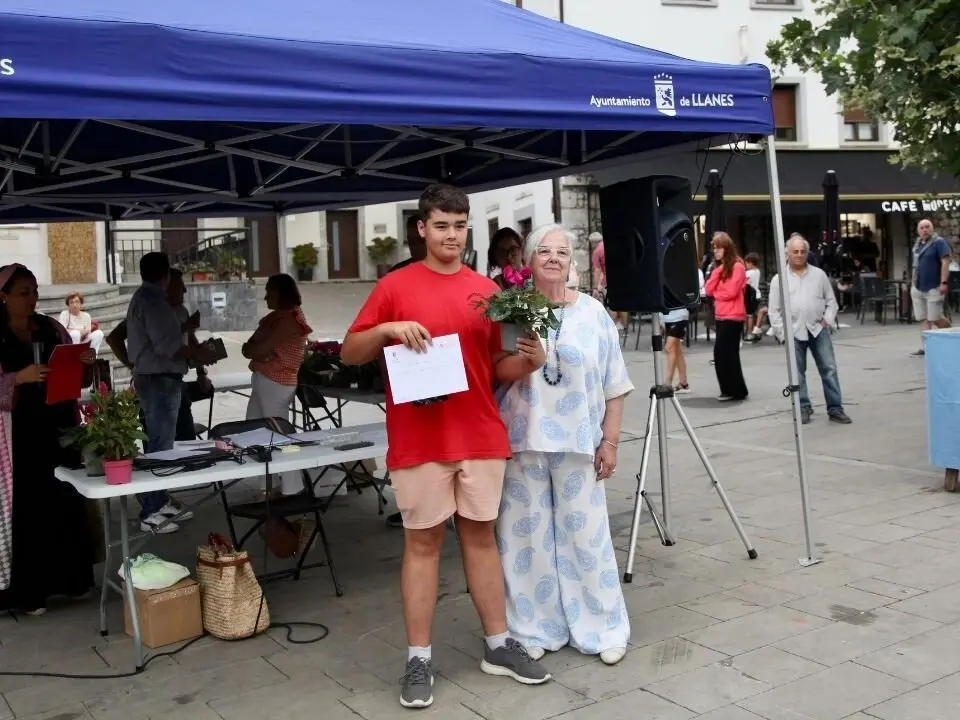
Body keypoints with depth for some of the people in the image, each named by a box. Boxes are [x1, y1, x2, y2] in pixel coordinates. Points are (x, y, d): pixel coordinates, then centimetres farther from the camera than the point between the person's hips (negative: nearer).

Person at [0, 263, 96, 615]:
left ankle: (72, 577, 22)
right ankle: (29, 590, 9)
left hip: (60, 423, 4)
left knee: (69, 501, 8)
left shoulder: (52, 328, 9)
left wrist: (85, 363, -6)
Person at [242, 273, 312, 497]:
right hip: (263, 380, 10)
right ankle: (267, 487, 18)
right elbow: (249, 348, 9)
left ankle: (292, 491, -3)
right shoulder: (275, 317, 19)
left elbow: (258, 349, -14)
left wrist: (251, 349, 5)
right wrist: (261, 354, -10)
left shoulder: (290, 319, -9)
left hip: (276, 384, -10)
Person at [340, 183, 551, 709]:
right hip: (419, 440, -3)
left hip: (481, 436, 3)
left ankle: (498, 645, 24)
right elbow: (350, 353, 1)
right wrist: (386, 329, -17)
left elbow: (497, 368, 11)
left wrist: (528, 360, -9)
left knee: (481, 535, 12)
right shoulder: (395, 286, -1)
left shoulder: (487, 290, 8)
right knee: (422, 542, 4)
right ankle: (419, 660, 13)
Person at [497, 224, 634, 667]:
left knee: (586, 535, 6)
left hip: (578, 442, 0)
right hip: (523, 442, 0)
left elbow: (614, 385, 4)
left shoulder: (593, 313, 3)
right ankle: (535, 628, 21)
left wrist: (610, 440, 1)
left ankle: (601, 628, 19)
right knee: (528, 536, 7)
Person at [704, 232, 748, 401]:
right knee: (728, 354, 12)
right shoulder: (719, 268, 16)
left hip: (733, 317, -9)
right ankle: (732, 390, 19)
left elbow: (731, 292, -19)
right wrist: (718, 270, -4)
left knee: (722, 353, -11)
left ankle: (734, 390, -3)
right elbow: (708, 290, 6)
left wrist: (716, 293, 0)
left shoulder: (737, 267, -9)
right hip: (721, 316, 9)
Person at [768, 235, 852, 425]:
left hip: (818, 329, 1)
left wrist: (828, 319, -2)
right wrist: (782, 333, -3)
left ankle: (835, 408, 5)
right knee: (797, 373, 4)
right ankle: (804, 408, 15)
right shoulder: (779, 279, 3)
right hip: (794, 332, -1)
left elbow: (831, 301, 12)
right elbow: (774, 311, 3)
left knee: (829, 369, -1)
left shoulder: (819, 274, 8)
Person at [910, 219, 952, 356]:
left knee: (935, 318, -5)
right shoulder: (917, 245, 14)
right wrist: (913, 283, 18)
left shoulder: (939, 242, -8)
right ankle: (925, 347, 5)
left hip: (934, 287, -7)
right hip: (918, 288, 7)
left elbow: (945, 262, -15)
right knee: (923, 319, 4)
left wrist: (944, 282, -22)